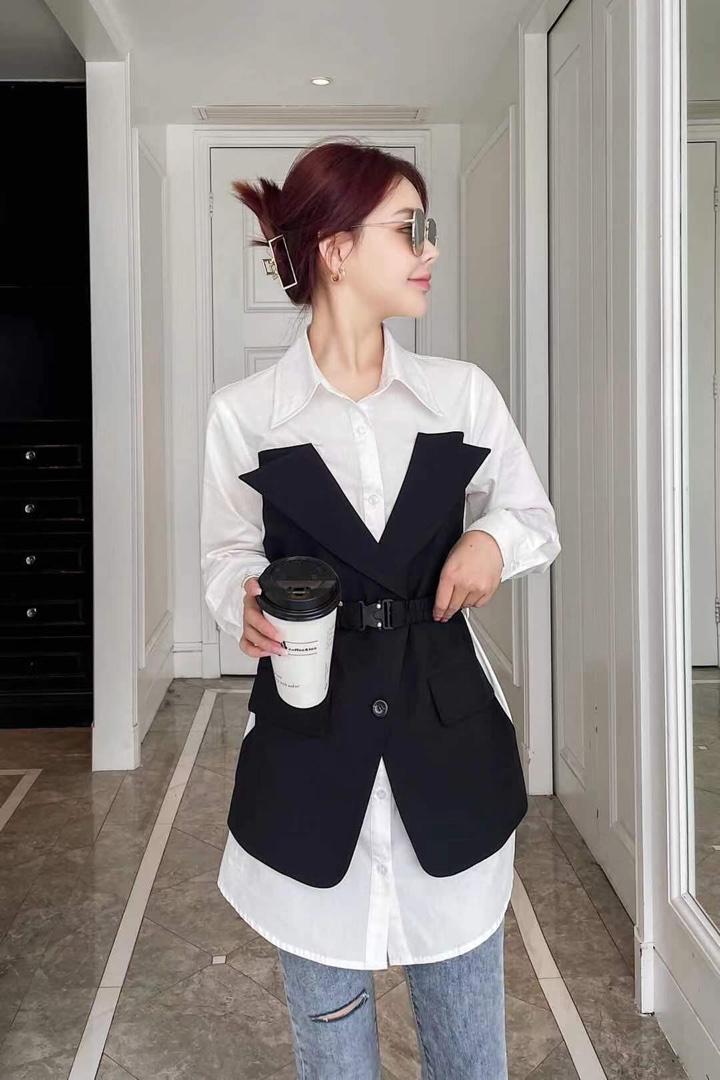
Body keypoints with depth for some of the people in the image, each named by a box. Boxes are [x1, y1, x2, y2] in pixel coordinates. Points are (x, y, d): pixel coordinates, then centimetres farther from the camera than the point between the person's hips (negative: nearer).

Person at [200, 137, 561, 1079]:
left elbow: (538, 520, 11)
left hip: (447, 728, 2)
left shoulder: (463, 392, 0)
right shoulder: (244, 412, -5)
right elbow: (228, 556, 4)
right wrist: (245, 606, -17)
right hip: (309, 735, -1)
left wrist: (496, 537, -10)